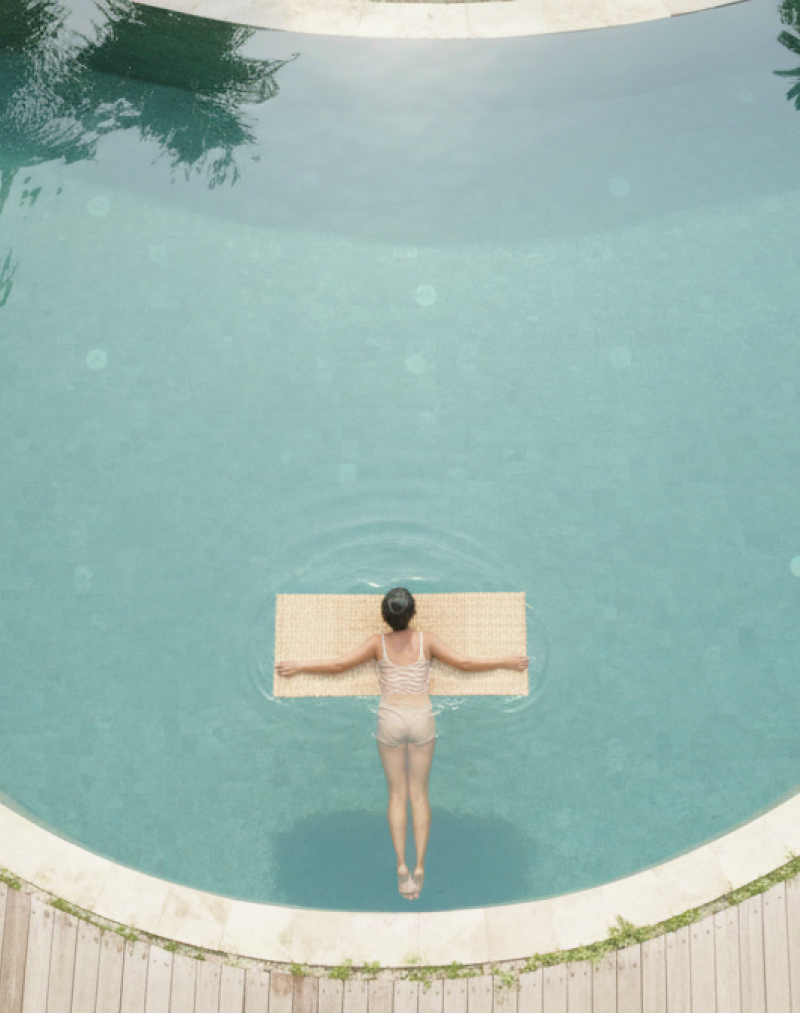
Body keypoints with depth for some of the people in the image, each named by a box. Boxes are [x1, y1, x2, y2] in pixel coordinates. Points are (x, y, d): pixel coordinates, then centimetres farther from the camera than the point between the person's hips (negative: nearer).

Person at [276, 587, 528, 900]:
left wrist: (299, 666, 4)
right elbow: (465, 663, -5)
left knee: (397, 795, 11)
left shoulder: (378, 643, -6)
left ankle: (401, 865, 3)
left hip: (390, 720, 0)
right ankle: (419, 866, 7)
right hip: (421, 720, 0)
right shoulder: (427, 640, -6)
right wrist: (505, 661, 7)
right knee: (419, 795, 11)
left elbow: (339, 665, -8)